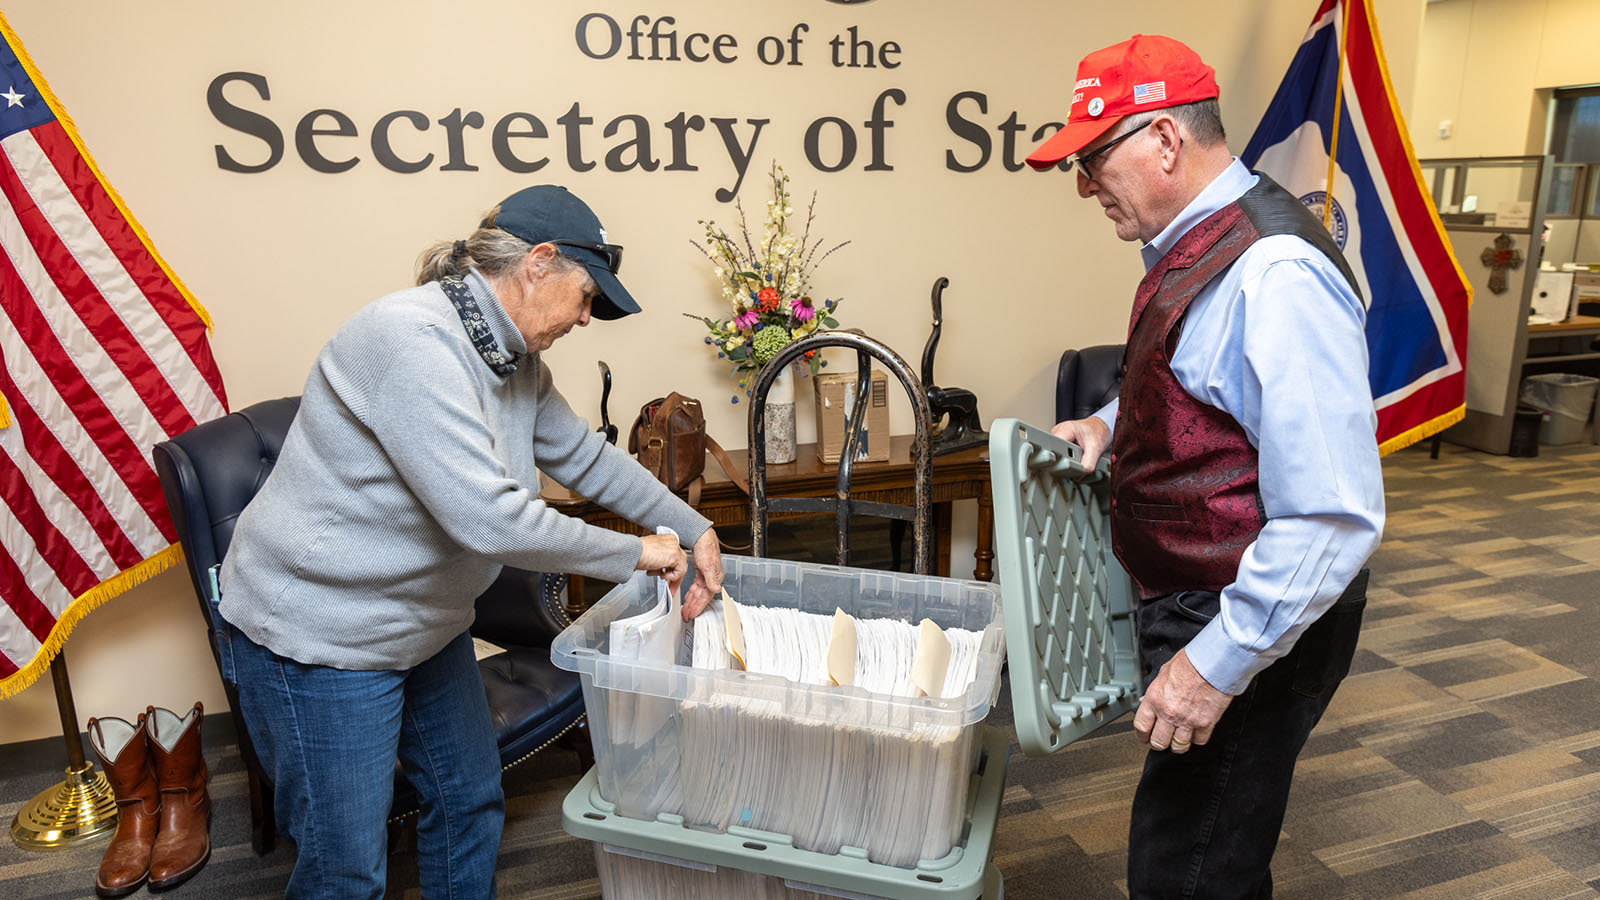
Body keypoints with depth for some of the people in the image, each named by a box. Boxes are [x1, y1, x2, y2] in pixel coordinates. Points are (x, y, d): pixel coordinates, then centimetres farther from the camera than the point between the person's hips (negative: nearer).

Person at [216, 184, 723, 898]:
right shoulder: (413, 340, -30)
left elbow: (586, 456, 11)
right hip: (322, 634, -9)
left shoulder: (513, 358, 0)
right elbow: (491, 520, -35)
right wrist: (635, 555, -23)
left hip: (427, 621, 9)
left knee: (472, 803, 21)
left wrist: (694, 530, 5)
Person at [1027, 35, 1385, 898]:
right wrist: (1110, 423, 7)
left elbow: (1335, 519, -29)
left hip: (1252, 628, -9)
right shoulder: (1193, 247, 6)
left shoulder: (1275, 276, -26)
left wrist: (1220, 663, -26)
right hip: (1189, 601, 9)